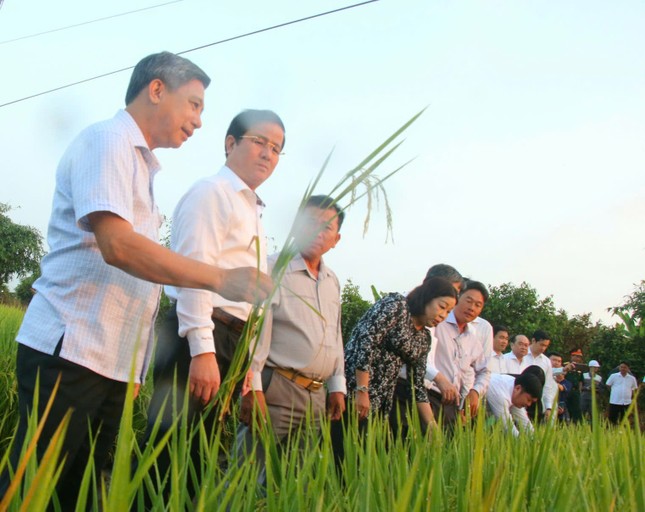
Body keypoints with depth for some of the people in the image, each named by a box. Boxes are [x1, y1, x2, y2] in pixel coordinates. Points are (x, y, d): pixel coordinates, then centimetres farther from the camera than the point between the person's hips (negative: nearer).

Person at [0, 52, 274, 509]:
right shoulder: (108, 141, -7)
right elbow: (116, 245, -22)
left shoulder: (139, 163, 20)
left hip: (115, 363, 9)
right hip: (69, 350, -9)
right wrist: (220, 279, -22)